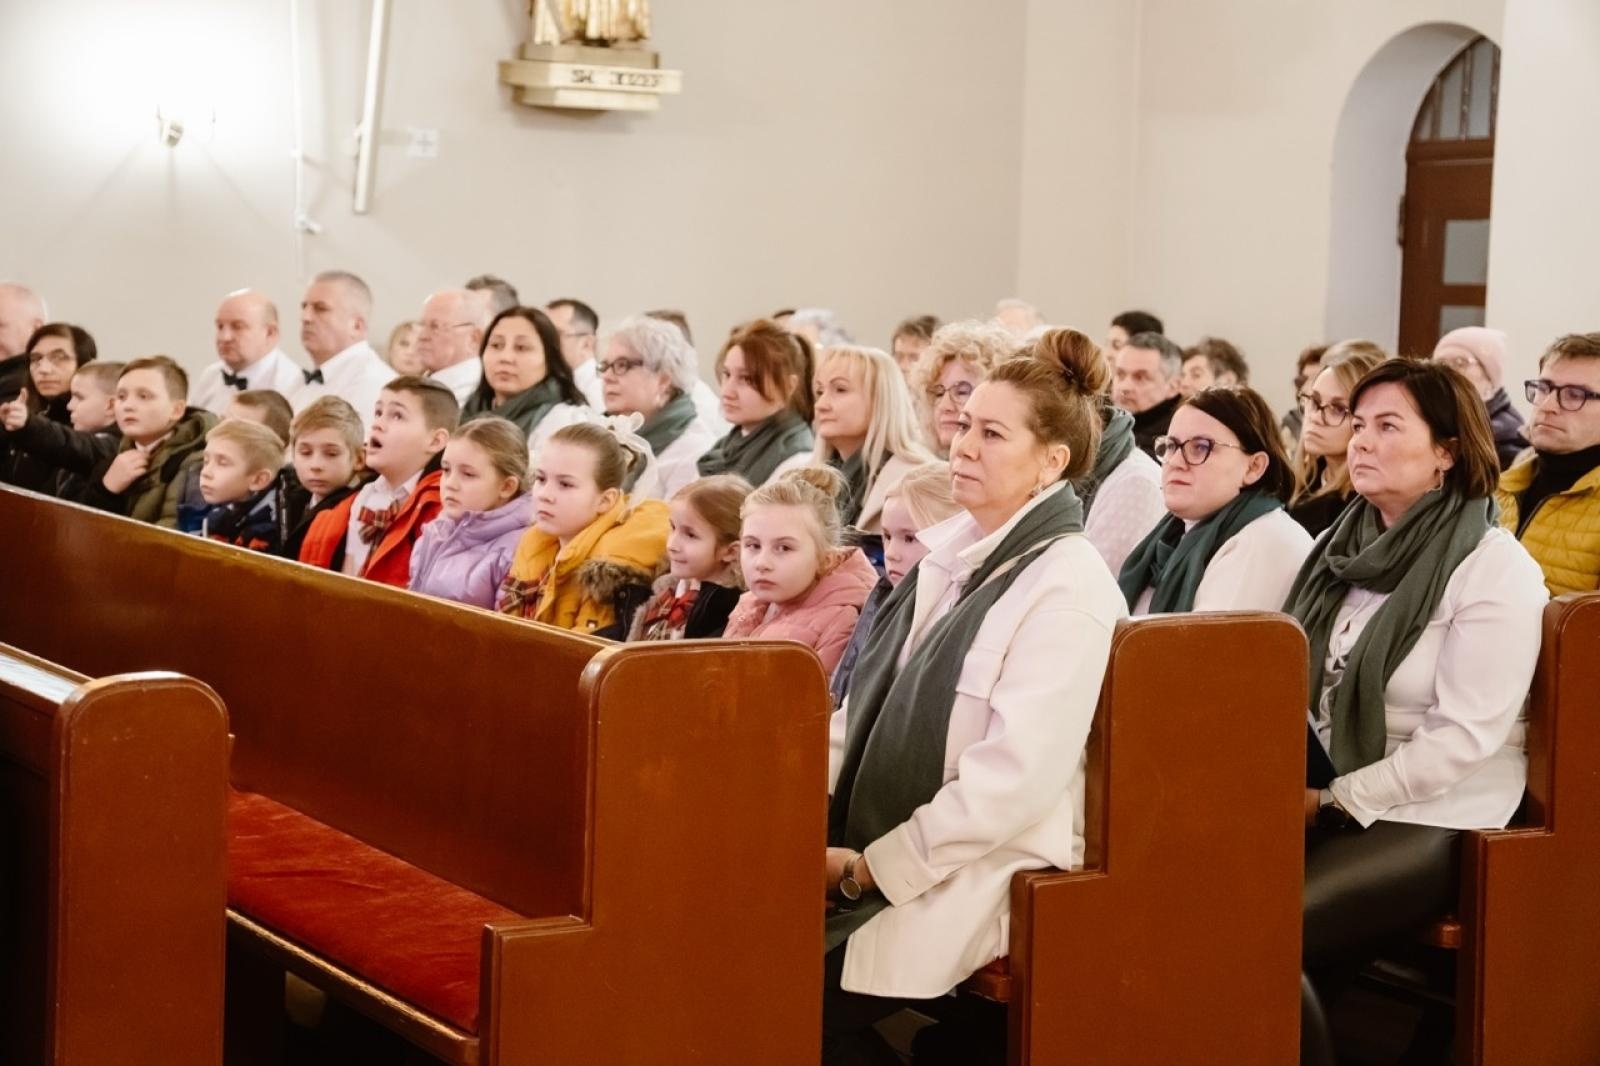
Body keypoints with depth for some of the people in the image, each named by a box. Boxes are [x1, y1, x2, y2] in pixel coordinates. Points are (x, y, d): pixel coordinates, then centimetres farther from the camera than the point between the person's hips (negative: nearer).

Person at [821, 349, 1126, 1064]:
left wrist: (870, 868, -18)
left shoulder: (1069, 590, -15)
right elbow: (872, 700, 15)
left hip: (985, 865, -7)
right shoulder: (952, 553, 12)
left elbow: (1017, 778, -21)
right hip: (875, 838, 7)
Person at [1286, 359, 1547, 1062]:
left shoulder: (1495, 568, -11)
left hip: (1432, 818, -6)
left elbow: (1464, 735, -17)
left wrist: (1334, 801, -17)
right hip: (1327, 797, 6)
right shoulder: (1350, 543, 11)